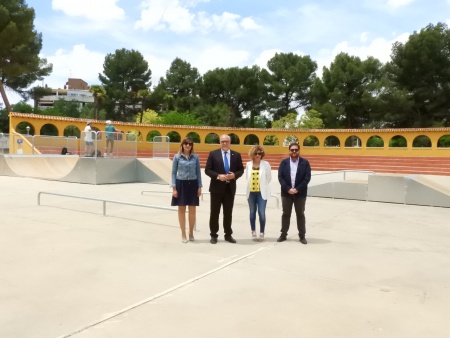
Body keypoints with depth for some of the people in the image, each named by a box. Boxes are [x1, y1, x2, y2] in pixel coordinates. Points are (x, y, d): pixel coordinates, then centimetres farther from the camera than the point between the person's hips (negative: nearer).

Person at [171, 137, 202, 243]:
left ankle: (191, 232, 21)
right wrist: (173, 188, -6)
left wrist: (199, 187, 2)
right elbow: (173, 172, 1)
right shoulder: (177, 157, 0)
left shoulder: (195, 157, 4)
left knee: (192, 210, 4)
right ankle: (183, 234, 16)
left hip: (192, 184, 1)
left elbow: (198, 172, 7)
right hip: (181, 184, -1)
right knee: (181, 210, 5)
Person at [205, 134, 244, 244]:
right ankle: (213, 235, 15)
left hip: (230, 188, 2)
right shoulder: (213, 154, 0)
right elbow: (207, 170, -4)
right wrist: (218, 176, -17)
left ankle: (228, 234, 20)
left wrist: (234, 175, -12)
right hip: (217, 187, -2)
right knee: (215, 212, 4)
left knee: (228, 213, 9)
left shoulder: (236, 155, 6)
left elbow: (241, 170, 8)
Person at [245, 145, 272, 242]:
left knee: (261, 212, -6)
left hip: (262, 192, -2)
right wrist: (252, 184, 10)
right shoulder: (248, 164, 4)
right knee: (252, 212, 8)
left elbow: (269, 178, 3)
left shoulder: (266, 164, -3)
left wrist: (262, 185, 8)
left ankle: (262, 233, 4)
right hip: (251, 192, 3)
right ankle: (253, 232, 18)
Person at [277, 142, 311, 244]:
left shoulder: (305, 162, -1)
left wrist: (297, 189, -14)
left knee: (300, 214, 7)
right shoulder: (284, 162, 3)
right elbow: (280, 177, -3)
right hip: (286, 193, 1)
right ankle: (283, 234, 18)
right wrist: (288, 189, -14)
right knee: (285, 214, 9)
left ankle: (302, 236, 14)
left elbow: (307, 178, -7)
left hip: (300, 193, -1)